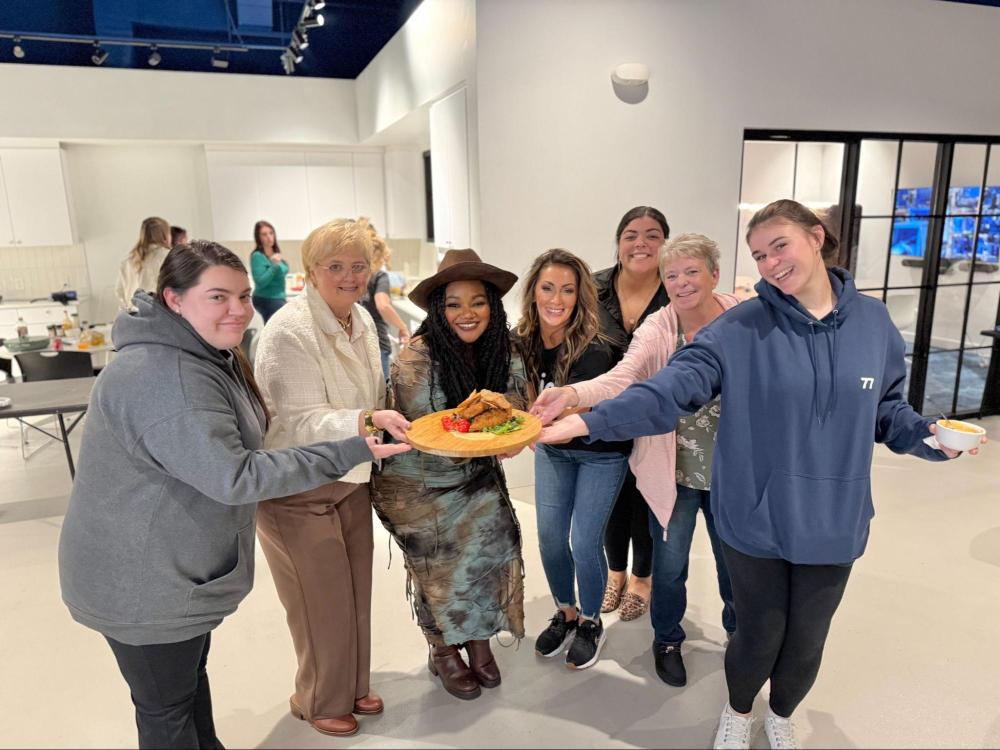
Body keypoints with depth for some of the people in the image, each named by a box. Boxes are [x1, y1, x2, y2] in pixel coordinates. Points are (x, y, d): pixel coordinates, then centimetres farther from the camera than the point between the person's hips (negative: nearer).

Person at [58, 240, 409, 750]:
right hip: (143, 584, -9)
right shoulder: (164, 378, -29)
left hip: (178, 568, 10)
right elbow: (234, 476, -33)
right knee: (166, 709, 11)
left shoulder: (208, 352, 5)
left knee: (190, 675, 27)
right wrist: (348, 453, -32)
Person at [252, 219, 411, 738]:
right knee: (322, 601, 8)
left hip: (350, 480, 7)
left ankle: (351, 685, 42)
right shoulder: (289, 332, -23)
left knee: (355, 592, 18)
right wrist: (368, 421, -39)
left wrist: (391, 424, 3)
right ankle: (319, 700, 34)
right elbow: (302, 422, -26)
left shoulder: (362, 320, 2)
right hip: (296, 490, -7)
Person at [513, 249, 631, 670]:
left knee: (584, 543, -3)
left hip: (601, 452, -5)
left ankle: (590, 623, 24)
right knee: (550, 538, 7)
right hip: (552, 450, 5)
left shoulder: (593, 350, -31)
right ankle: (565, 614, 32)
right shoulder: (525, 342, -13)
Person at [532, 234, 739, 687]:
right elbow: (622, 377, -33)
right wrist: (574, 393, -50)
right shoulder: (657, 330, -15)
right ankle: (667, 639, 39)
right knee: (669, 563, 8)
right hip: (673, 470, -1)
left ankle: (739, 630, 51)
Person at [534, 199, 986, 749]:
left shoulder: (872, 321, -2)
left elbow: (886, 406, 11)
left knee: (806, 640, 19)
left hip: (833, 523, 3)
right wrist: (590, 421, -35)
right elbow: (671, 388, -23)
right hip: (757, 520, -3)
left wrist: (926, 436, -9)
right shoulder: (741, 328, -13)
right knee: (758, 636, 14)